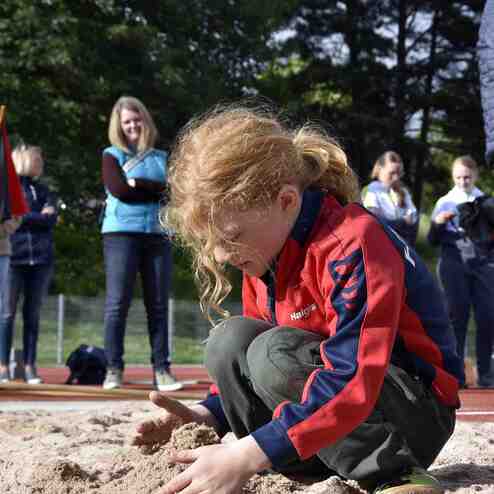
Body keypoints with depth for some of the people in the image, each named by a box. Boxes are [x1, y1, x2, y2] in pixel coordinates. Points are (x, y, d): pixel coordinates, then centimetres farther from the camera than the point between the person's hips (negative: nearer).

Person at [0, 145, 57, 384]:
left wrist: (20, 216, -3)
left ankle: (30, 366, 5)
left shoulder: (44, 191, 19)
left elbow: (51, 219, 4)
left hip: (40, 258, 3)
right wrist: (38, 216, -4)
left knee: (33, 314, 3)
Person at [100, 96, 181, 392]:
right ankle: (114, 369, -4)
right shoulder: (112, 155, 9)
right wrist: (156, 189, -3)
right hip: (121, 234, -2)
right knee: (118, 303, -7)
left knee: (159, 305, 0)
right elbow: (118, 189, -9)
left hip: (158, 235, 3)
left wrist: (137, 184, -5)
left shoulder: (161, 158, 17)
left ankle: (162, 369, 2)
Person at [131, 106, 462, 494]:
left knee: (275, 354, -29)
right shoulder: (264, 249, 3)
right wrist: (211, 413, -7)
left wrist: (246, 456, -41)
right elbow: (248, 360, 14)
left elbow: (353, 382, -36)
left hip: (422, 414, -8)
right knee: (229, 341, -11)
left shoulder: (351, 245, -26)